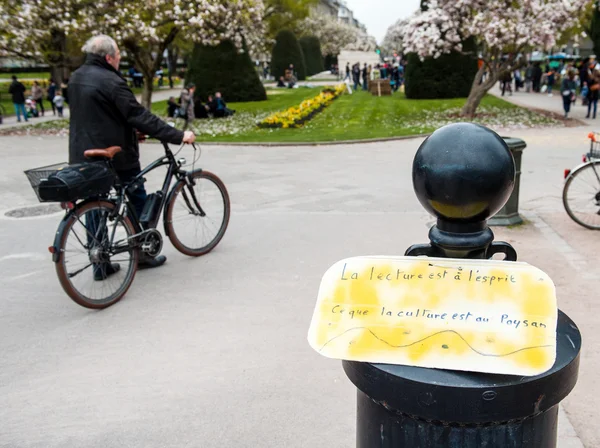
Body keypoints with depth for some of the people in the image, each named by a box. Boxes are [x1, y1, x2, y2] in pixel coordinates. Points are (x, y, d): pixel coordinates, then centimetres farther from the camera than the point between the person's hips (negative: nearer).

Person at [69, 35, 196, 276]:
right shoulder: (111, 82, -18)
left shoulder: (76, 78, 9)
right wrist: (178, 136, -21)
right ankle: (142, 253, 19)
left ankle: (100, 264, 13)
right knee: (138, 201, 11)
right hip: (115, 154, -7)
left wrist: (131, 131, 22)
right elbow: (140, 116, -22)